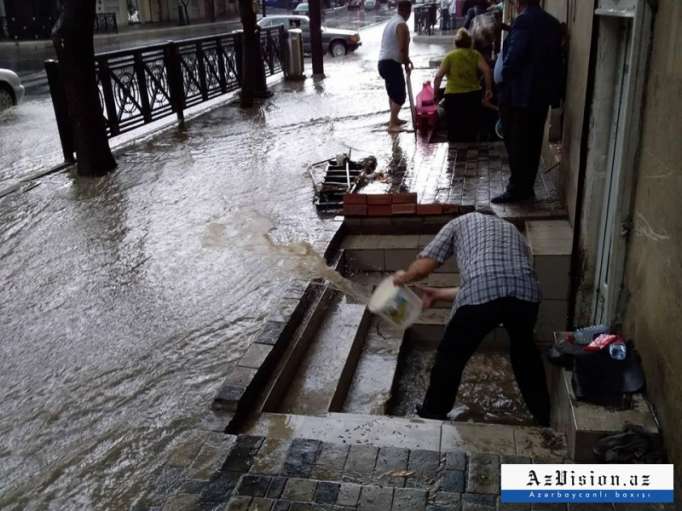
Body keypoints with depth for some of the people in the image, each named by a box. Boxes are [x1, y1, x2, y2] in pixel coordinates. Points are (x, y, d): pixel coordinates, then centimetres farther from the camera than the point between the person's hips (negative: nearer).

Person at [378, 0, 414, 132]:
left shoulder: (392, 21, 16)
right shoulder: (402, 25, -14)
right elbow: (403, 48, -20)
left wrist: (406, 59, 21)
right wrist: (406, 64, -6)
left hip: (384, 62, 10)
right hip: (391, 64, -10)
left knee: (393, 92, 23)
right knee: (400, 95, -6)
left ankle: (394, 119, 33)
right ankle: (392, 124, -8)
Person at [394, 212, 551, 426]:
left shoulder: (460, 223, 27)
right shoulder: (512, 230, 39)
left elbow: (423, 267, 16)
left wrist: (403, 277, 39)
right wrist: (438, 294, 45)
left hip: (482, 293, -4)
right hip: (525, 291, 4)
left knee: (450, 357, 19)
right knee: (524, 352, 33)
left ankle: (432, 415, 34)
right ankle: (544, 415, 45)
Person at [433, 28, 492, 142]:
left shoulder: (450, 56, 2)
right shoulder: (475, 55, 6)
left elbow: (438, 76, -8)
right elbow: (486, 70, -8)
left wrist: (435, 93, 2)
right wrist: (488, 89, -2)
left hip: (454, 96, -2)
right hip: (473, 95, 2)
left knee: (455, 132, 7)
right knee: (471, 130, 13)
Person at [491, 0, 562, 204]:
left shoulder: (523, 21, -14)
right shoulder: (553, 23, 10)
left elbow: (513, 57, -18)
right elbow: (555, 58, 12)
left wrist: (504, 79, -1)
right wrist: (554, 92, 16)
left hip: (519, 94, -7)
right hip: (541, 94, 7)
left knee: (516, 144, 1)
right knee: (533, 143, 12)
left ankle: (516, 189, 5)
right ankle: (527, 187, 19)